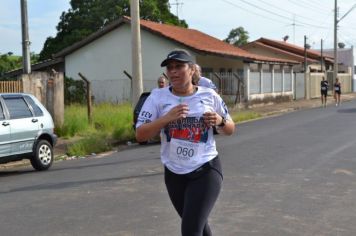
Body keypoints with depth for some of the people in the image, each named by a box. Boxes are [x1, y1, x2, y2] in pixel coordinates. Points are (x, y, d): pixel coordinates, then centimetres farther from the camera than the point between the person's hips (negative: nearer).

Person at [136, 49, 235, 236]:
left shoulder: (210, 96, -2)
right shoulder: (157, 97, -4)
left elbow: (230, 130, 9)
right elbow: (140, 135, -9)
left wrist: (220, 121, -13)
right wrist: (167, 118, -23)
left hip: (206, 171, -3)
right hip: (174, 174, 3)